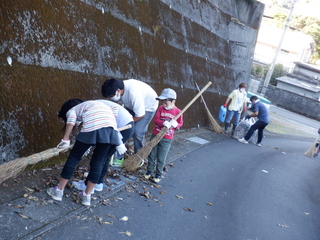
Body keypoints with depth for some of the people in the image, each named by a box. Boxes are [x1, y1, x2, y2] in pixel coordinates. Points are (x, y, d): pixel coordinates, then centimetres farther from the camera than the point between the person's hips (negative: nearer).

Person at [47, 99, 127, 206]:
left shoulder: (71, 110, 25)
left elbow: (71, 120, -2)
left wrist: (65, 139, 3)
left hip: (92, 127, -5)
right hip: (111, 127, 5)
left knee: (73, 158, 14)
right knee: (97, 163, 17)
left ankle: (59, 191, 27)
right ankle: (87, 196, 27)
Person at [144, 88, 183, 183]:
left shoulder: (177, 111, -6)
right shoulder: (161, 108, -1)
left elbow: (180, 123, 3)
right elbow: (155, 119, -7)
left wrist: (176, 124, -20)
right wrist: (164, 123, -25)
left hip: (167, 139, -2)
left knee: (161, 158, 5)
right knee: (152, 155, 13)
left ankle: (158, 175, 22)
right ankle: (149, 171, 31)